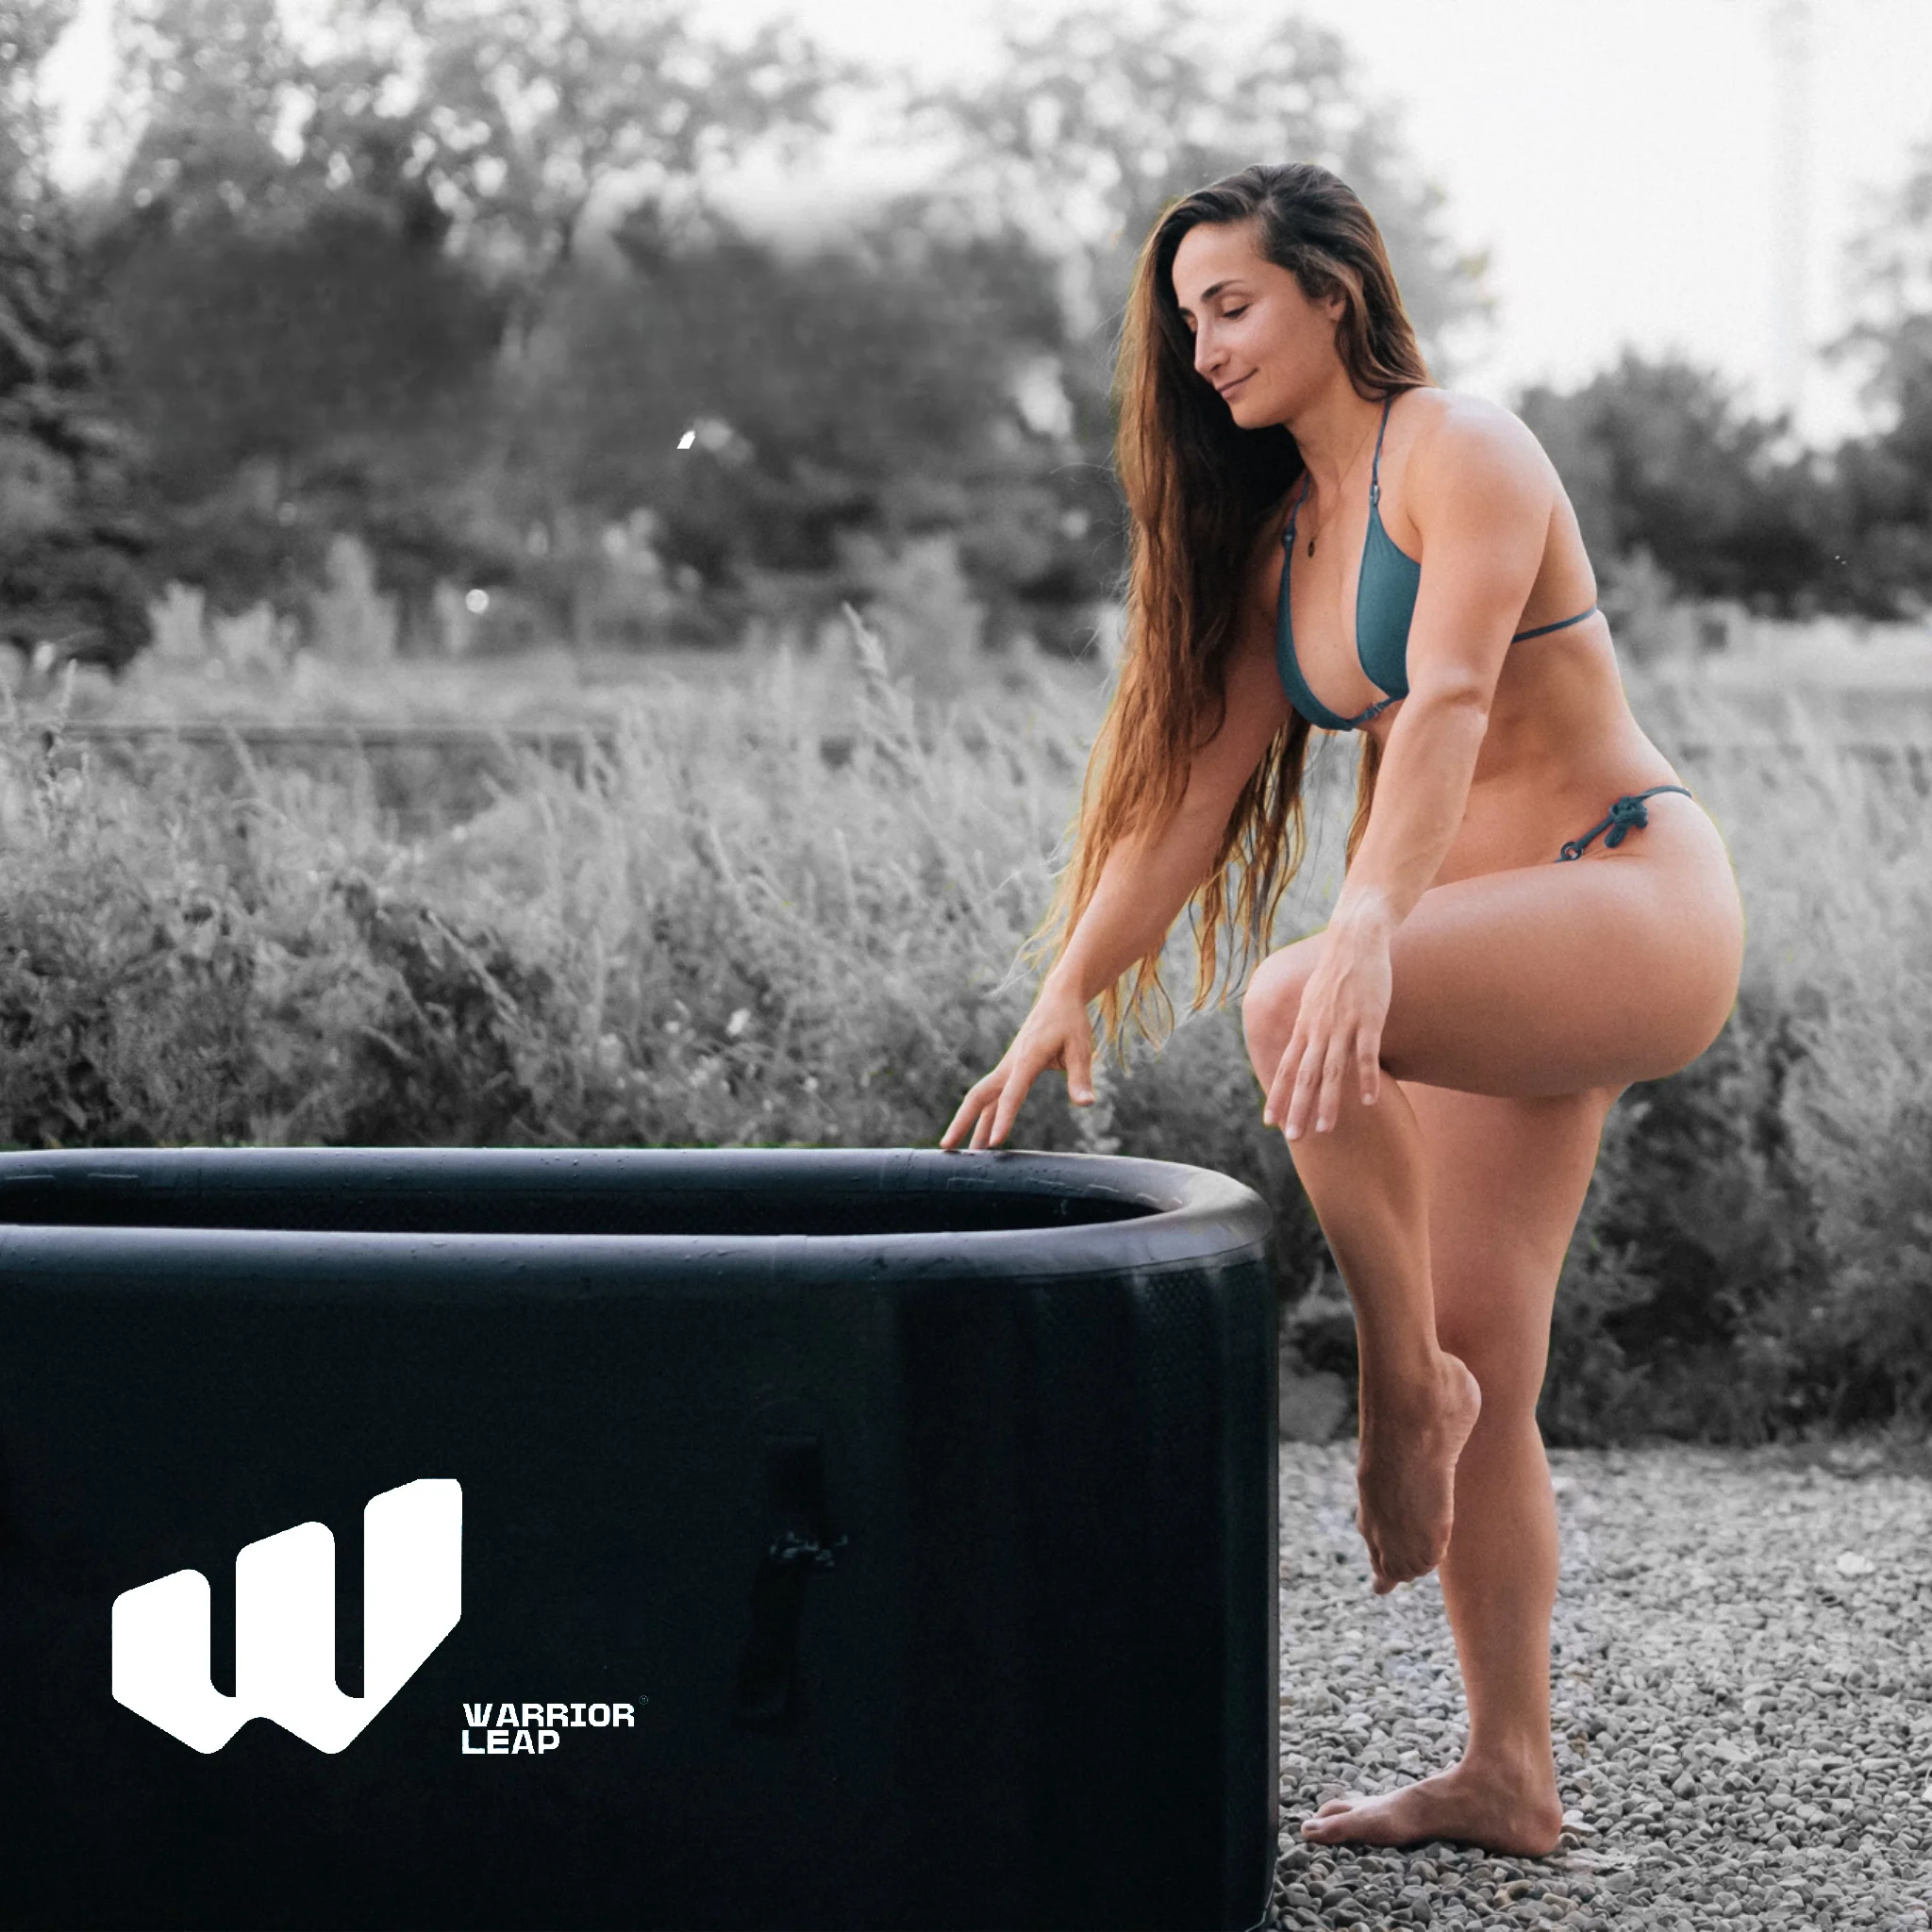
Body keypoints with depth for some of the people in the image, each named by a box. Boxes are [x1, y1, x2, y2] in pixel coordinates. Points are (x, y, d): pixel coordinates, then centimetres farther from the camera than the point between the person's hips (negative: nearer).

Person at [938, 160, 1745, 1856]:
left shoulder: (1460, 451, -11)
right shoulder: (1275, 540, 14)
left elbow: (1449, 702, -27)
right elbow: (1191, 783, 14)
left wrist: (1367, 935, -41)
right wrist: (1063, 1001, 7)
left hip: (1645, 904, -9)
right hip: (1504, 953, 9)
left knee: (1293, 1006, -34)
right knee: (1482, 1376, 6)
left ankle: (1406, 1387, -15)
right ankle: (1508, 1776, 13)